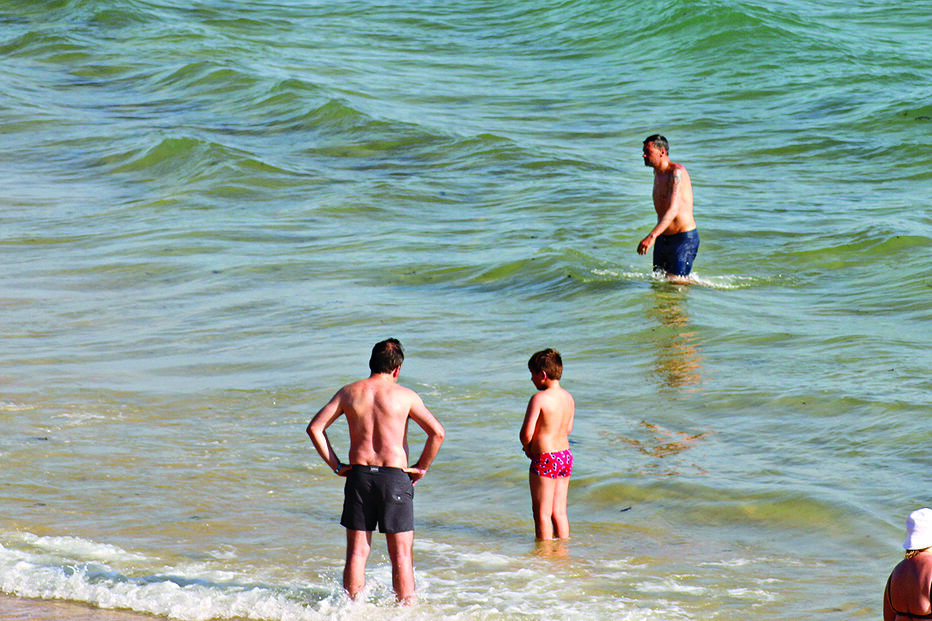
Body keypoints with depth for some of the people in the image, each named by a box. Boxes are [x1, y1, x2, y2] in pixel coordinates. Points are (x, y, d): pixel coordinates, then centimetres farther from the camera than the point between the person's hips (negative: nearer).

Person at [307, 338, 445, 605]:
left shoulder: (348, 392, 7)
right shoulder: (405, 395, -1)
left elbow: (315, 427, 4)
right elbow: (437, 432, -9)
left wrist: (336, 465, 7)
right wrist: (421, 468, 1)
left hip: (358, 474, 2)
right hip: (395, 476, -2)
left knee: (357, 551, 9)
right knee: (402, 553, 3)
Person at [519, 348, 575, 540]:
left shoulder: (539, 398, -17)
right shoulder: (568, 397, 5)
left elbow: (526, 433, -19)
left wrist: (527, 447, 1)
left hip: (545, 460, -7)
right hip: (565, 455, 7)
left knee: (542, 513, 3)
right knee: (559, 512, 14)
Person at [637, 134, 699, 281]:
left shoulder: (677, 172, -18)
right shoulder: (658, 173, 11)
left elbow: (673, 210, -30)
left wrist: (652, 236, -41)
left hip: (684, 238, -8)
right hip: (663, 239, 9)